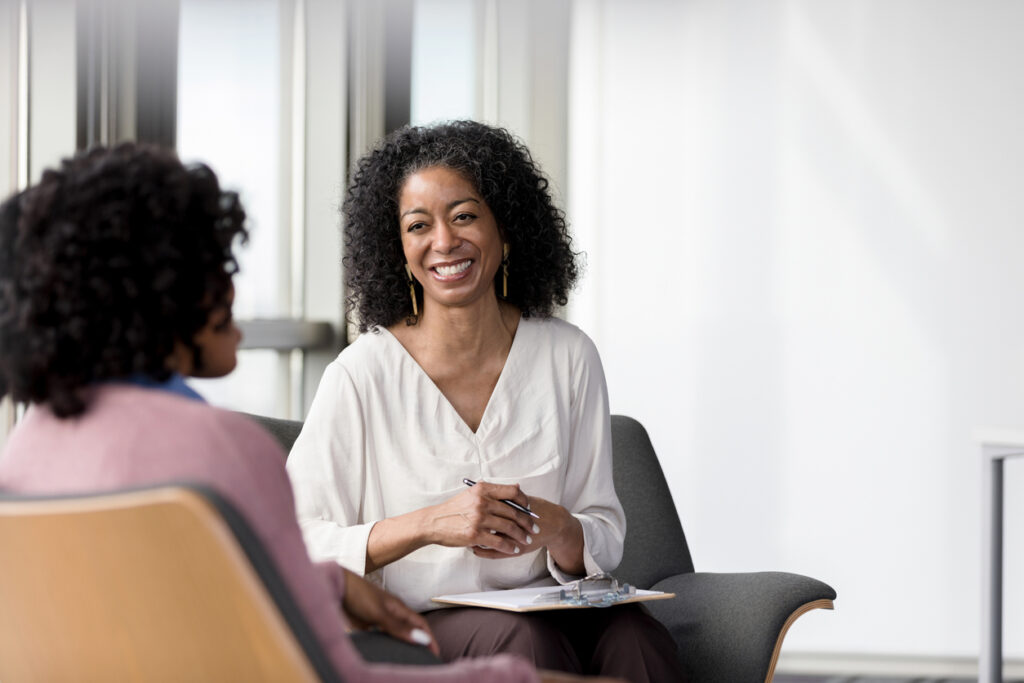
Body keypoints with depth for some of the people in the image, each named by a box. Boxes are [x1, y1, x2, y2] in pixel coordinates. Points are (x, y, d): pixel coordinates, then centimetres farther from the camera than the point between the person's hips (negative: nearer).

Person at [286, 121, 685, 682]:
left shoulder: (568, 357, 5)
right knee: (525, 638, -34)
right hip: (416, 630, -2)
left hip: (547, 610, 3)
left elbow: (605, 542, 8)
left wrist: (556, 529, -15)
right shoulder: (361, 376, -5)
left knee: (636, 638, -30)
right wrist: (430, 524, -22)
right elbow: (295, 546, -9)